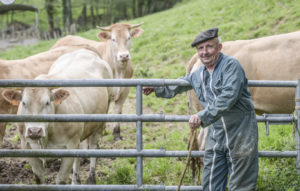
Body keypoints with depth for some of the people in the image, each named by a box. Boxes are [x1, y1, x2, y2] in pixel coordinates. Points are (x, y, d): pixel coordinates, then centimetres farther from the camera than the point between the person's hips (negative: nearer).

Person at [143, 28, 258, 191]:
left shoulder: (231, 65, -13)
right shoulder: (198, 75, 12)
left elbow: (229, 96, -26)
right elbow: (179, 85, 34)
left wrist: (203, 117, -29)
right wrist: (157, 89, 43)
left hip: (240, 133, -7)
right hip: (216, 134, 7)